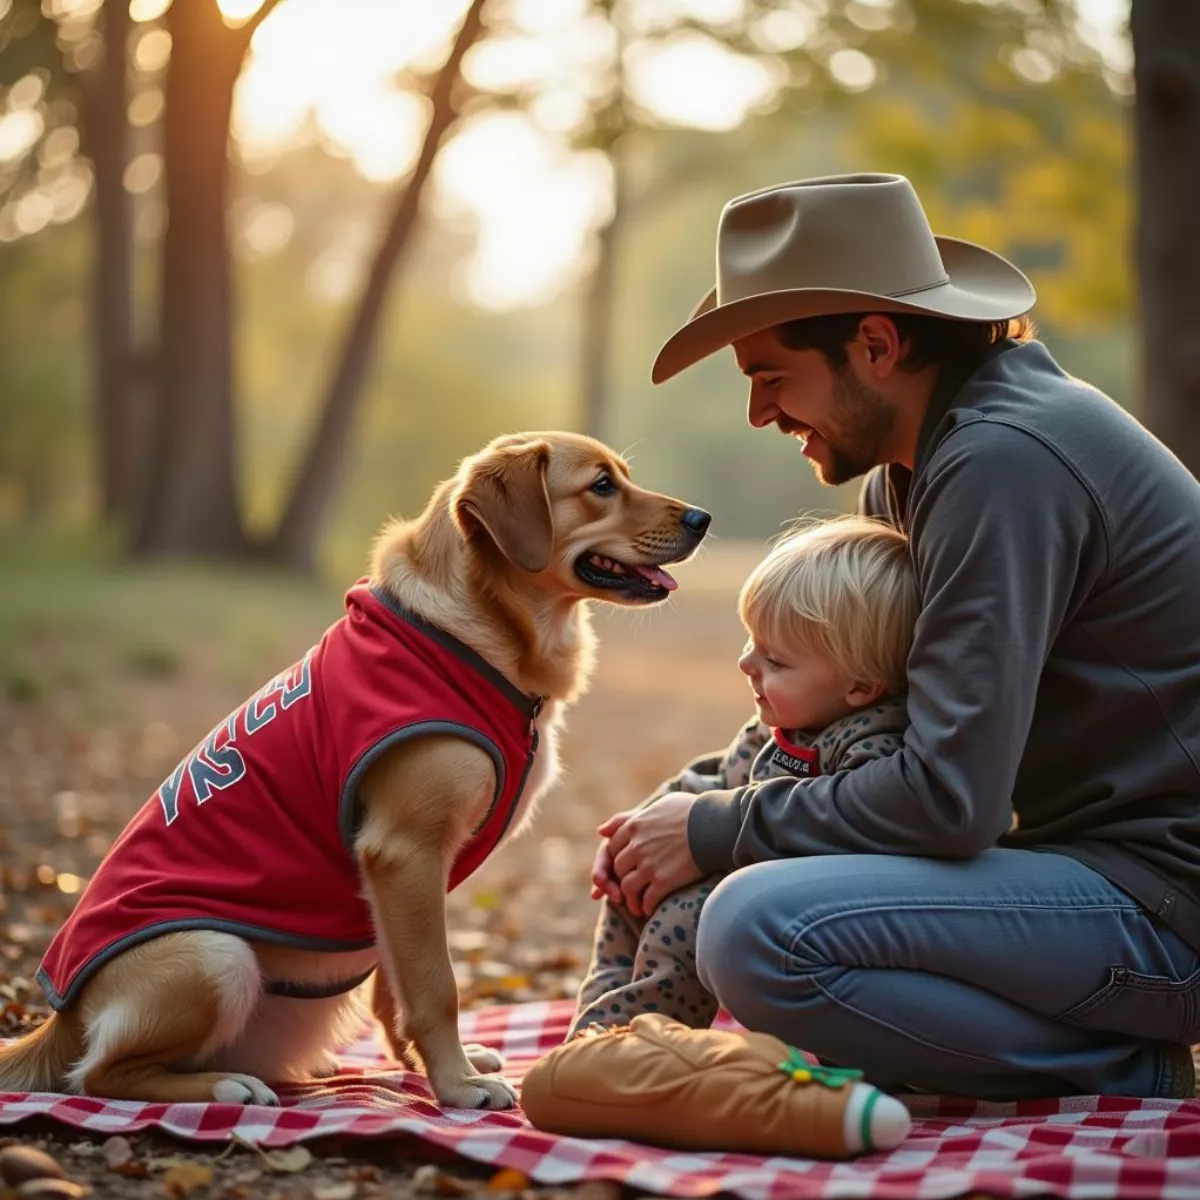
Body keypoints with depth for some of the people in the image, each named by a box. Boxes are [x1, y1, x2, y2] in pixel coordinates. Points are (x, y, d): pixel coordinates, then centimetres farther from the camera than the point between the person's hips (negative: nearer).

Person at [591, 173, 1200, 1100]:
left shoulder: (1004, 462, -21)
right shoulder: (910, 467, 12)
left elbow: (949, 796, -25)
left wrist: (720, 831, -12)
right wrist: (680, 817, 3)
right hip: (1094, 857, 11)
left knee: (761, 932, -25)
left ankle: (1125, 1076, -8)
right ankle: (1121, 1060, 10)